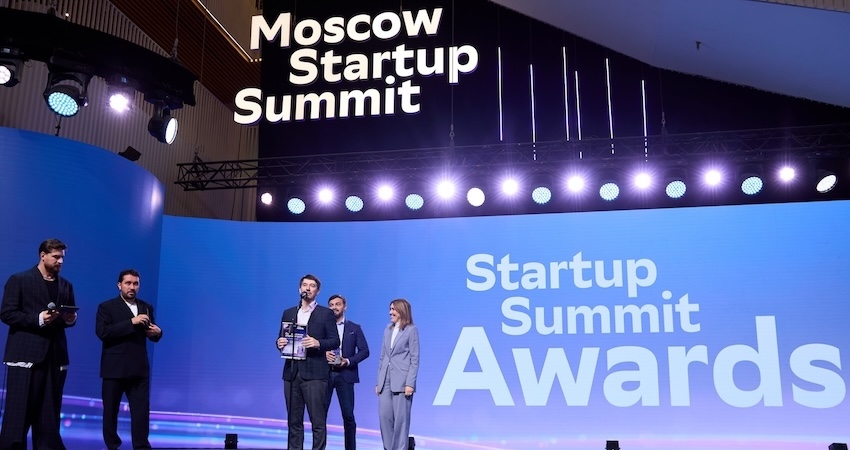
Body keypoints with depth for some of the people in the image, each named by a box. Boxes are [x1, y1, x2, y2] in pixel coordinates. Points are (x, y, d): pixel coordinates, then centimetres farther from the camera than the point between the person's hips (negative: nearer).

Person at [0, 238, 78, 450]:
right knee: (18, 412, -3)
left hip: (55, 355, 5)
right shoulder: (19, 280, 1)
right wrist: (38, 319, -17)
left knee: (49, 415, 6)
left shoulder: (66, 285, 16)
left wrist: (71, 319, -4)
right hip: (26, 354, -5)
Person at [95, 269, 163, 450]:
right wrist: (131, 322, -23)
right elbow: (102, 332, -17)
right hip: (114, 369, -3)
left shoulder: (147, 307, 11)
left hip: (139, 369, 3)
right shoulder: (106, 307, -2)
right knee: (111, 410, 8)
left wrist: (157, 332, -9)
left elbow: (153, 335, 16)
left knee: (142, 411, 0)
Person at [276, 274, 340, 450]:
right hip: (292, 372, 4)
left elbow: (335, 341, -1)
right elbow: (281, 338, 18)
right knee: (294, 420, 7)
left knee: (318, 420, -5)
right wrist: (280, 343, -5)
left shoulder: (325, 313, 4)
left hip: (314, 373, -4)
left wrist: (318, 343, -18)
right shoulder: (288, 313, 17)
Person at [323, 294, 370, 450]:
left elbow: (364, 351, 4)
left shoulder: (354, 328, 10)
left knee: (348, 414, -1)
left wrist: (348, 361, -10)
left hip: (345, 374, -1)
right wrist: (323, 354, -12)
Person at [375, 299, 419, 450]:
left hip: (401, 381, -6)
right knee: (384, 416, 4)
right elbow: (382, 357, 17)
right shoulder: (388, 330, 16)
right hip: (386, 381, 6)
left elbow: (415, 359, -5)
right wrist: (378, 382, 12)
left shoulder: (411, 330, -1)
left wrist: (410, 383, -13)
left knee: (401, 418, -2)